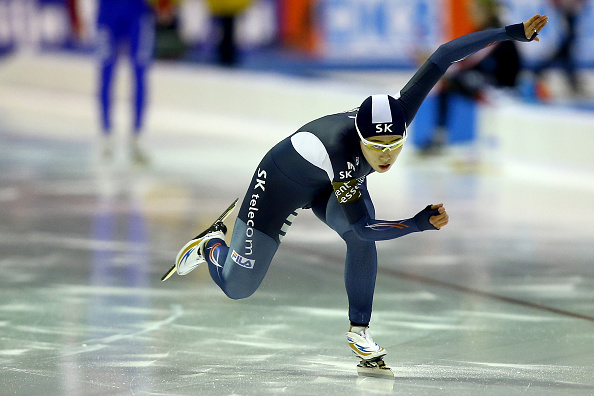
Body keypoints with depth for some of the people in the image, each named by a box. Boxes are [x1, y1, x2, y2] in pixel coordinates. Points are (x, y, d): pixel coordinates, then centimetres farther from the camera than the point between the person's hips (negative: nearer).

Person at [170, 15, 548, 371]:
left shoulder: (401, 113, -34)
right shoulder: (341, 151, -47)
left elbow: (443, 56, -34)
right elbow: (360, 226, -39)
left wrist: (512, 33, -34)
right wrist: (421, 223, -45)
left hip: (333, 183, 5)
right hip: (283, 180, -5)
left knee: (361, 239, -27)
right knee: (237, 286, 5)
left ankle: (360, 331, -11)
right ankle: (212, 246, 38)